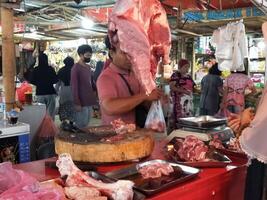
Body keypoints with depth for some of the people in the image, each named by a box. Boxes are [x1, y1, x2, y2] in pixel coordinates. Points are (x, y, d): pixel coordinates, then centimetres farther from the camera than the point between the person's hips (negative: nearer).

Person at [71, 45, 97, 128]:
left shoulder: (88, 67, 13)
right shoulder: (76, 68, -11)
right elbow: (74, 87, -14)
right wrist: (77, 103, -17)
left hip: (89, 101, 8)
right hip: (81, 102, -8)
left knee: (86, 123, 14)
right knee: (81, 125, -2)